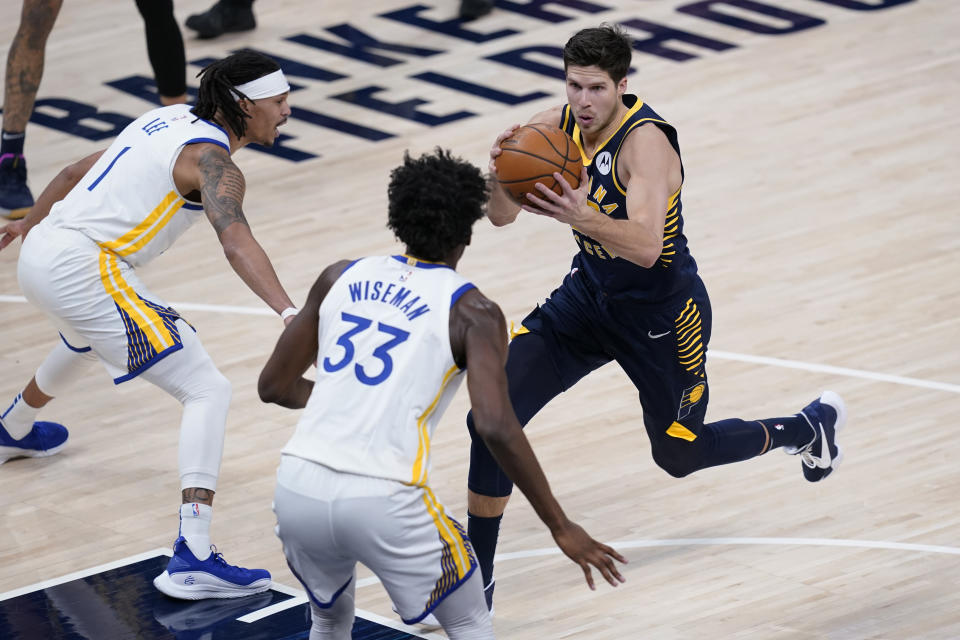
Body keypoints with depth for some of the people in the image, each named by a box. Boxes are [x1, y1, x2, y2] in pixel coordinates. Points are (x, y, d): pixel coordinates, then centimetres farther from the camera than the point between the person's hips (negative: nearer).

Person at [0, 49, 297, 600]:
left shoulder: (169, 119, 15)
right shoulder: (213, 162, -11)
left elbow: (78, 171, 28)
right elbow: (236, 241, -31)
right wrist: (290, 314, -43)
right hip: (85, 271, -10)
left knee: (88, 340, 44)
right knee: (209, 391, -12)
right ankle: (193, 559, -25)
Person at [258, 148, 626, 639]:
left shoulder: (340, 278, 15)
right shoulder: (471, 312, 2)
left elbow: (274, 386, 20)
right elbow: (496, 428, -12)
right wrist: (560, 528, -5)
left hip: (298, 488, 4)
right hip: (384, 504, -4)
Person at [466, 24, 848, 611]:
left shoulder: (646, 140, -30)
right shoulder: (554, 127, -10)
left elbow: (646, 248, -43)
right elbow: (501, 216, -13)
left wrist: (582, 217, -61)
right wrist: (502, 171, -35)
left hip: (661, 313, -5)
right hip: (589, 296, 5)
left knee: (679, 455, 14)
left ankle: (812, 426, 42)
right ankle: (477, 582, 1)